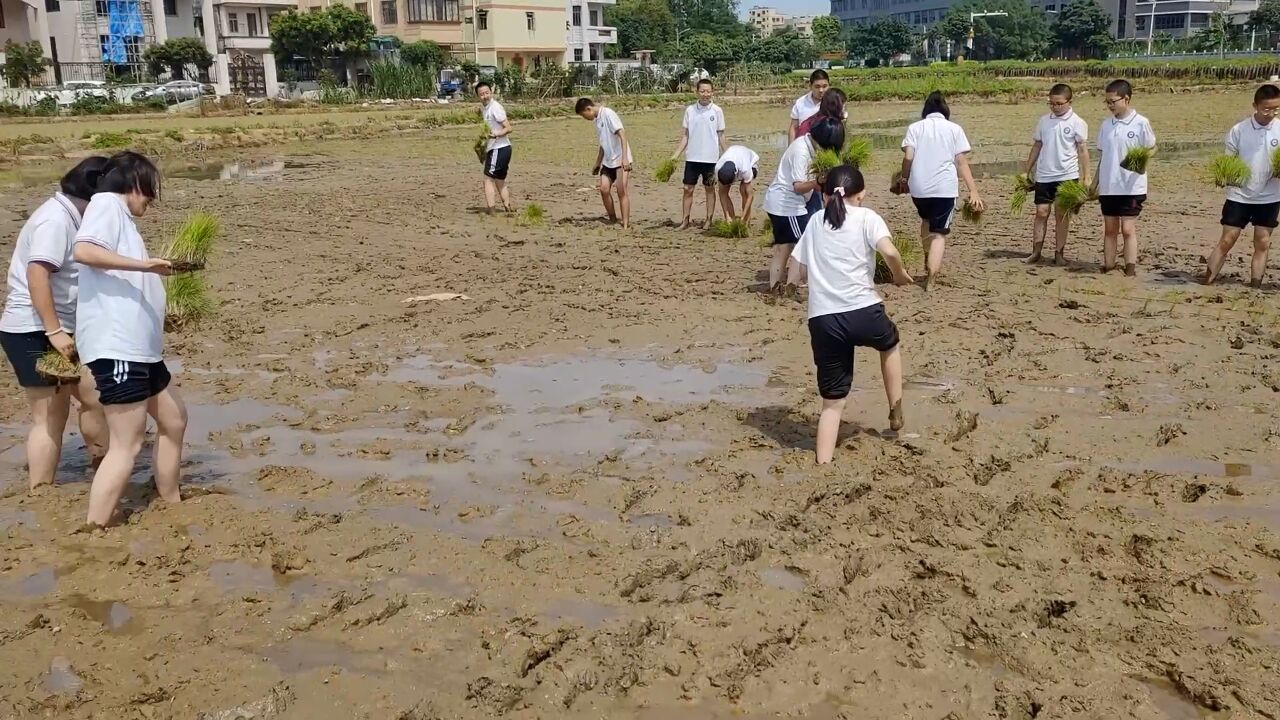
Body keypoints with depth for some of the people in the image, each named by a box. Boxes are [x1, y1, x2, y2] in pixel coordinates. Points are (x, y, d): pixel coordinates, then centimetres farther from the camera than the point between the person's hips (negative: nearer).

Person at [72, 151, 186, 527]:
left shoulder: (121, 217, 21)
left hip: (138, 346, 11)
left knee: (174, 420, 21)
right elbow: (83, 251, -24)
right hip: (115, 346, -11)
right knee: (127, 444, -10)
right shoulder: (107, 203, -5)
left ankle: (171, 507, 33)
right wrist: (143, 264, -26)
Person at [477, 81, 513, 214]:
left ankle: (490, 211, -9)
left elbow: (508, 128, -19)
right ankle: (509, 208, 19)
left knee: (488, 180, -8)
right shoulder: (483, 108, 13)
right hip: (494, 149, 10)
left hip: (499, 149, -10)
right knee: (500, 181, 15)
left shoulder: (495, 107, -15)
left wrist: (496, 134, -32)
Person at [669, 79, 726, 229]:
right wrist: (676, 155, -2)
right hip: (692, 157, 2)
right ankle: (685, 221, 11)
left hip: (710, 158, -2)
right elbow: (685, 135, 5)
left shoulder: (717, 111, -3)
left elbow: (721, 135, 1)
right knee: (688, 188, 3)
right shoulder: (690, 110, 1)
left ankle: (709, 221, 16)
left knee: (710, 188, 8)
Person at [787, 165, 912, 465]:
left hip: (822, 320, 2)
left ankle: (823, 465, 4)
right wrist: (900, 274, 4)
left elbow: (795, 275, 15)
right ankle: (896, 414, 38)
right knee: (889, 344, 35)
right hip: (863, 312, -2)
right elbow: (889, 251, -15)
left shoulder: (815, 221, 15)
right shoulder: (866, 217, 4)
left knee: (832, 401, 12)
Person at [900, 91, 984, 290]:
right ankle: (930, 278, -9)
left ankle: (929, 262, 32)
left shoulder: (915, 127, 7)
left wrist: (904, 179, 13)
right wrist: (973, 191, -1)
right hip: (945, 188, -2)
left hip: (919, 186, 2)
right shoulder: (954, 129, 6)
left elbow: (908, 157, -4)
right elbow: (961, 162, 0)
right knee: (939, 233, 2)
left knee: (926, 220, 30)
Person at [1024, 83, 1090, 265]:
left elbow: (1083, 150, -4)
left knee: (1062, 214, 4)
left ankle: (1059, 253, 11)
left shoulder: (1077, 123, -5)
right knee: (1041, 212, 3)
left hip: (1066, 175, -3)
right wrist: (1027, 171, 12)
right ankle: (1036, 252, 8)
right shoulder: (1044, 120, 6)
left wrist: (1085, 177, -8)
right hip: (1043, 175, 3)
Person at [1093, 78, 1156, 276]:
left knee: (1128, 229, -5)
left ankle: (1130, 270, -2)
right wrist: (1095, 183, 12)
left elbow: (1151, 148, 1)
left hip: (1131, 186, -5)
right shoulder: (1106, 124, 8)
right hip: (1108, 186, 5)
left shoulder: (1141, 123, -7)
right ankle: (1108, 267, 17)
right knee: (1110, 229, 10)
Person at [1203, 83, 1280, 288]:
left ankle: (1255, 287, 13)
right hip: (1239, 195, -1)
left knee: (1262, 244, 5)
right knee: (1226, 241, -1)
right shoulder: (1239, 130, -8)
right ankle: (1207, 283, 6)